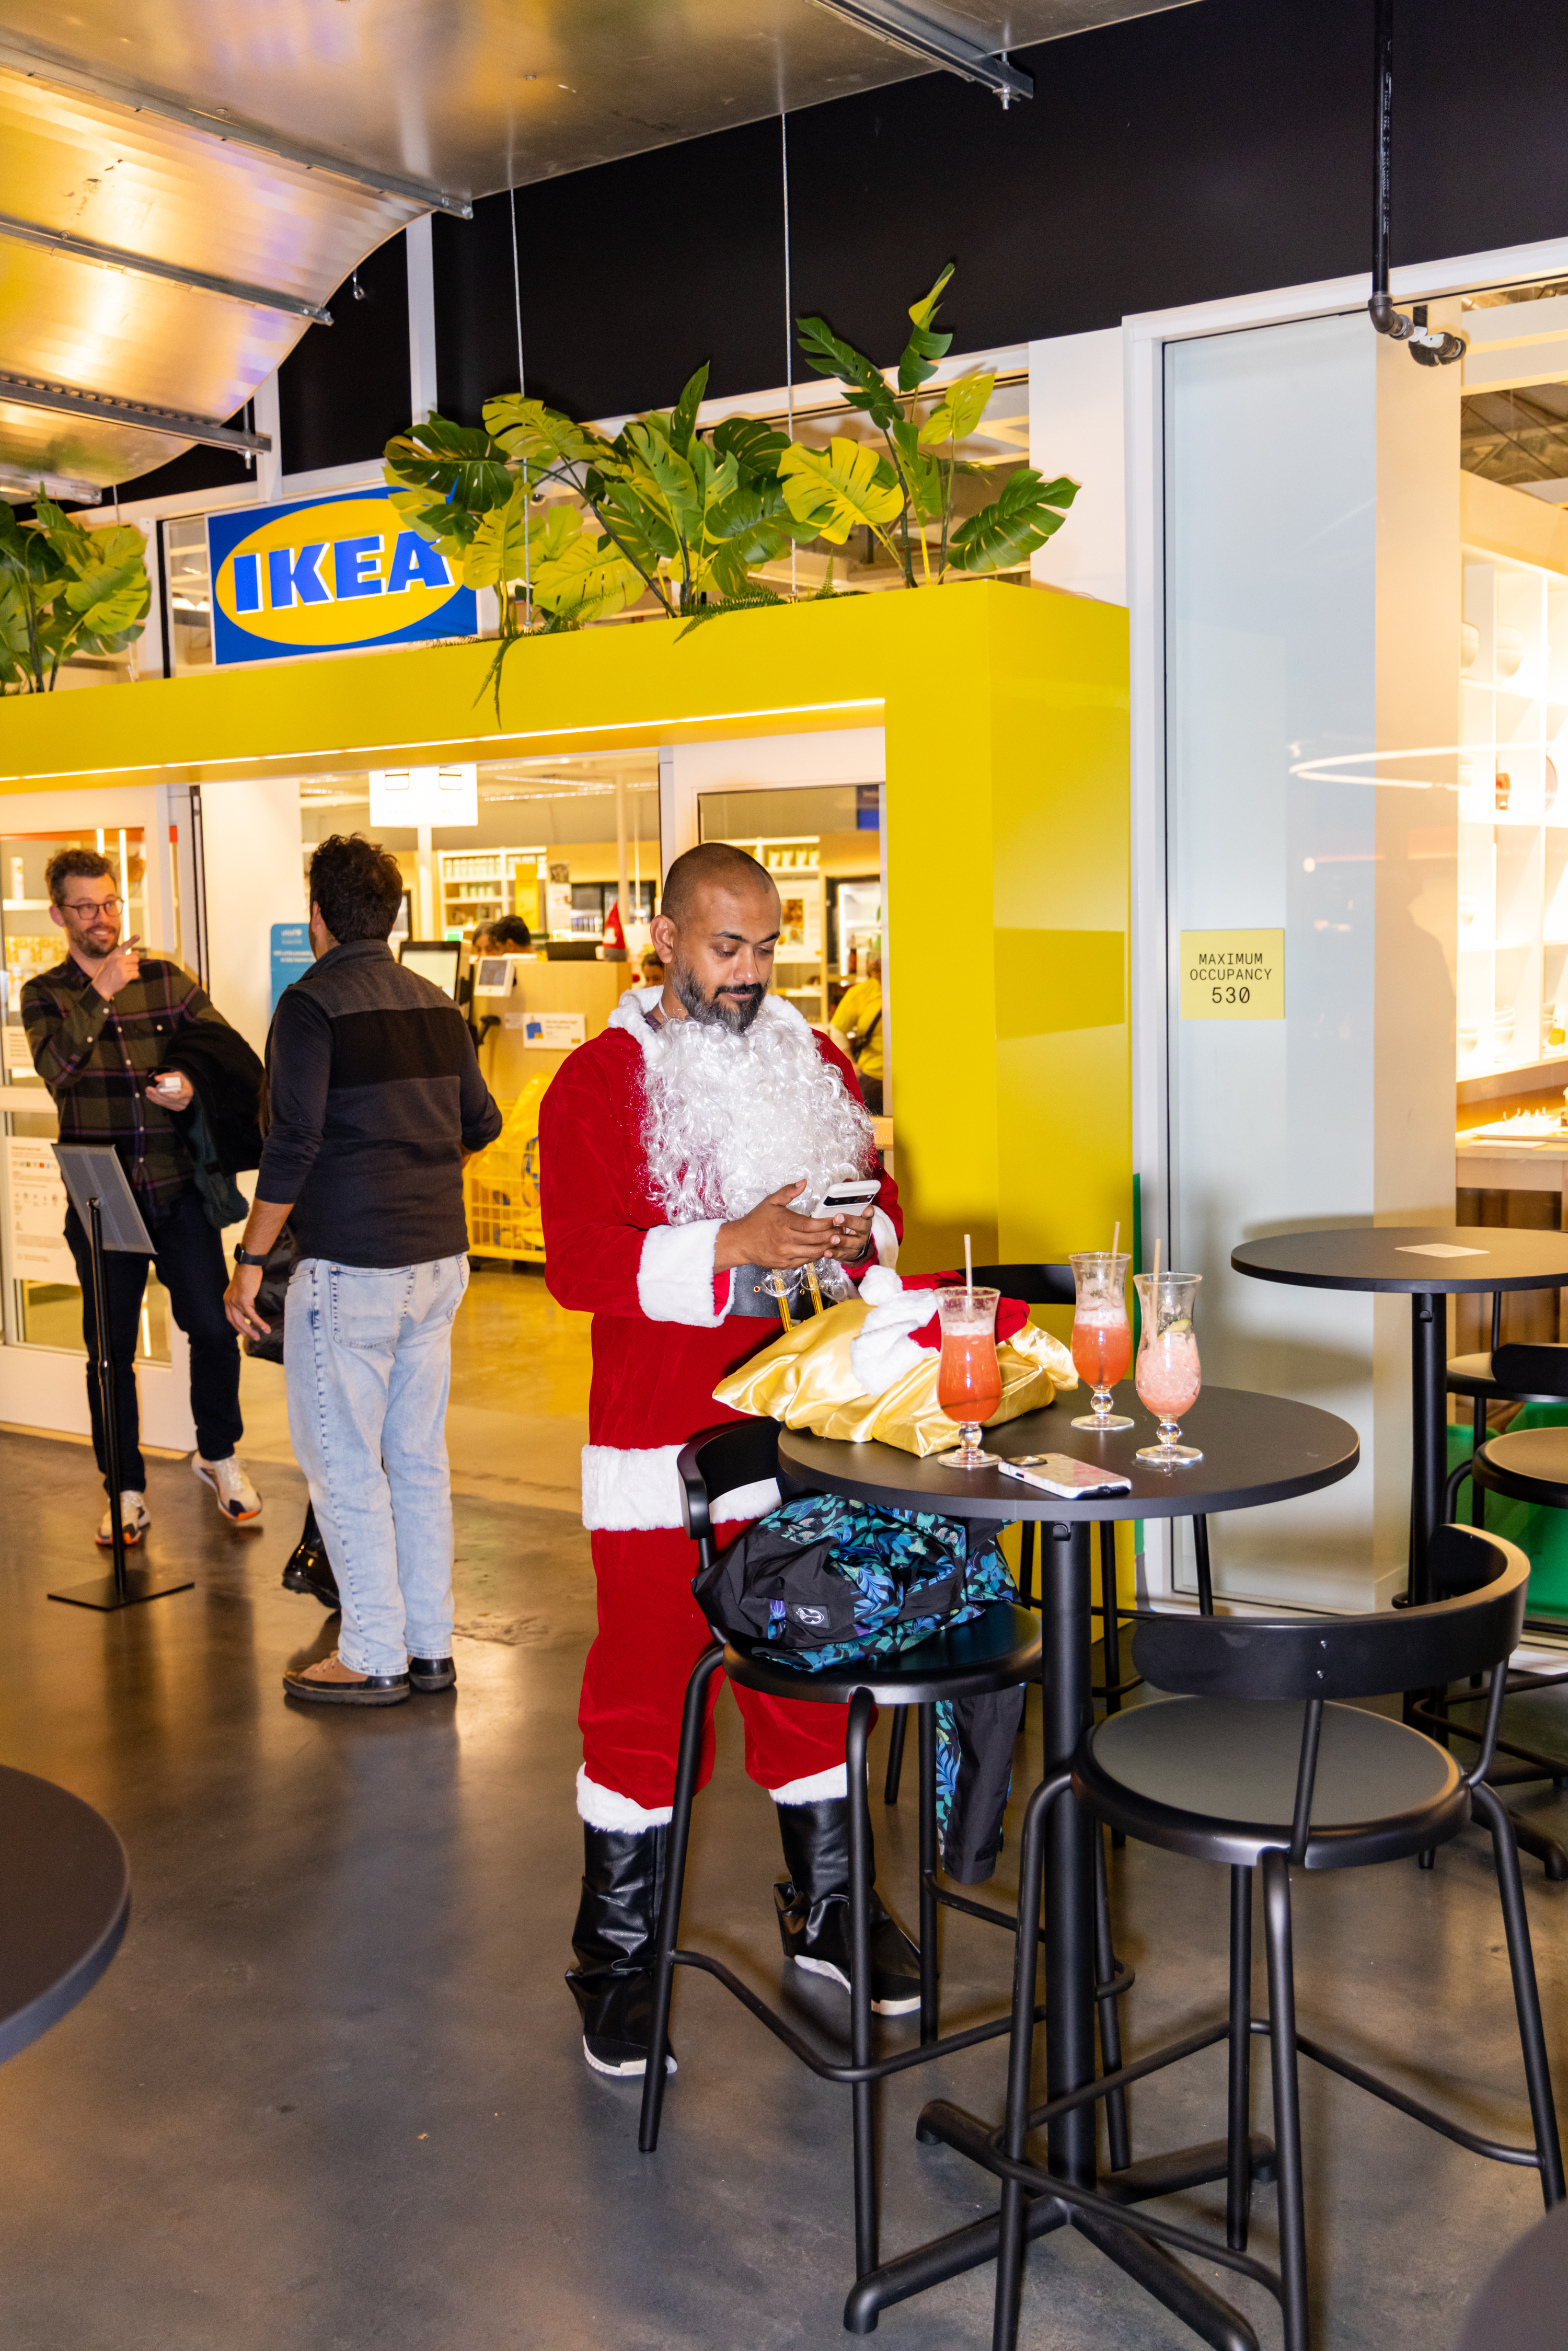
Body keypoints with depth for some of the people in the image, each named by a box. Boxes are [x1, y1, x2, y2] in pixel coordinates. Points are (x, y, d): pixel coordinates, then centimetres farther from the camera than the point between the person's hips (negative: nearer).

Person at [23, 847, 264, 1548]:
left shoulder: (167, 980, 7)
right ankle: (127, 1493, 19)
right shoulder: (44, 996, 4)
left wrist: (196, 1087, -15)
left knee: (213, 1328, 0)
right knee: (110, 1350, 6)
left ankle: (218, 1454, 25)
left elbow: (236, 1057, 4)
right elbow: (56, 1069, -15)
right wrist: (100, 995, -19)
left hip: (180, 1190, 1)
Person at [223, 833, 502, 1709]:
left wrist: (251, 1258, -10)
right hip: (441, 1258, 7)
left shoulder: (314, 1003, -10)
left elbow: (294, 1143, -17)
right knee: (420, 1458, 13)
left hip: (351, 1266, -7)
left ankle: (374, 1659, 8)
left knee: (344, 1464, 3)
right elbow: (483, 1124, 15)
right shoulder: (438, 1004, 9)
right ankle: (432, 1646, 20)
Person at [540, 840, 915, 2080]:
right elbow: (579, 1263, -15)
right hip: (663, 1443, -5)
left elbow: (878, 1192, 18)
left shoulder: (816, 1062, 11)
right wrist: (733, 1246, -25)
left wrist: (862, 1233, -6)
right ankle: (621, 1956, 18)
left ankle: (827, 1911, 33)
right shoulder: (602, 1082, -7)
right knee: (645, 1689, 3)